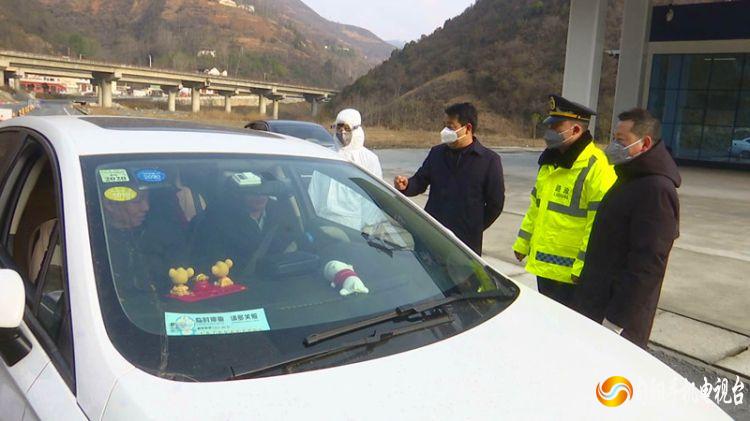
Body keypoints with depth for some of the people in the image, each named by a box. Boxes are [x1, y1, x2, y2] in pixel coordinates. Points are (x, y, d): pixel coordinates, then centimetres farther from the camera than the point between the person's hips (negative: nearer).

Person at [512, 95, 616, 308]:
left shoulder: (596, 168, -19)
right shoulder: (550, 162, 11)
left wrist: (582, 267, -22)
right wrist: (523, 243, 19)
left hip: (569, 271, -8)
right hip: (543, 263, 9)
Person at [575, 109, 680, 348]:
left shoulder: (656, 190, -19)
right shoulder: (631, 179, 13)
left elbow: (647, 265, -25)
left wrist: (616, 320, -25)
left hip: (618, 316, -9)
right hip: (596, 303, 9)